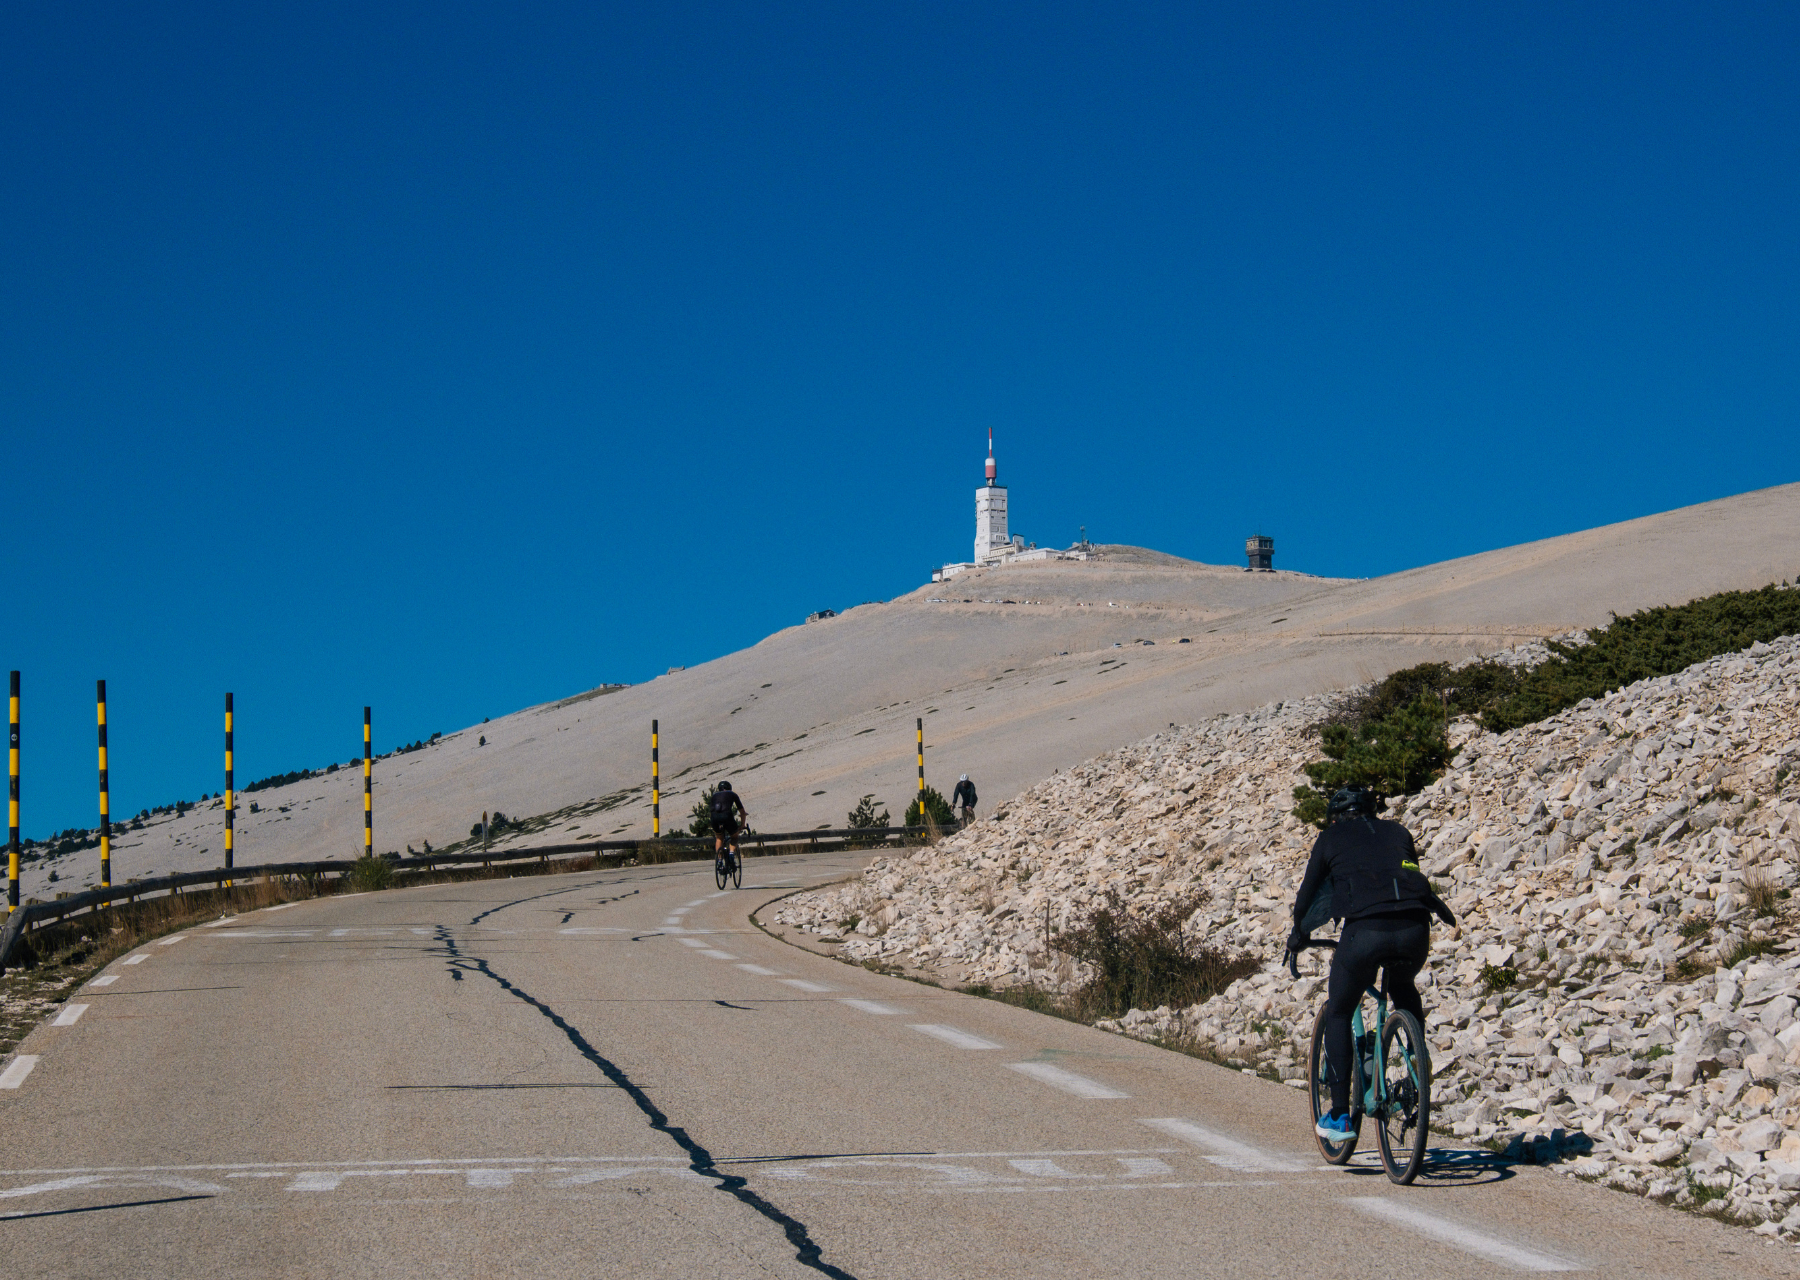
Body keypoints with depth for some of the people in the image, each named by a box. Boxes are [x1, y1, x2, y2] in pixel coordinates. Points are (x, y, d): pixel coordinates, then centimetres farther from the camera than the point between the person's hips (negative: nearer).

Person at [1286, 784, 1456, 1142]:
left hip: (1365, 931, -3)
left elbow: (1309, 894, 26)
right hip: (1415, 932, 3)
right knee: (1403, 989, 36)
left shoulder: (1330, 838, 20)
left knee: (1338, 1015, 16)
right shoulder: (1397, 832, 28)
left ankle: (1339, 1115, 7)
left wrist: (1298, 936, 43)